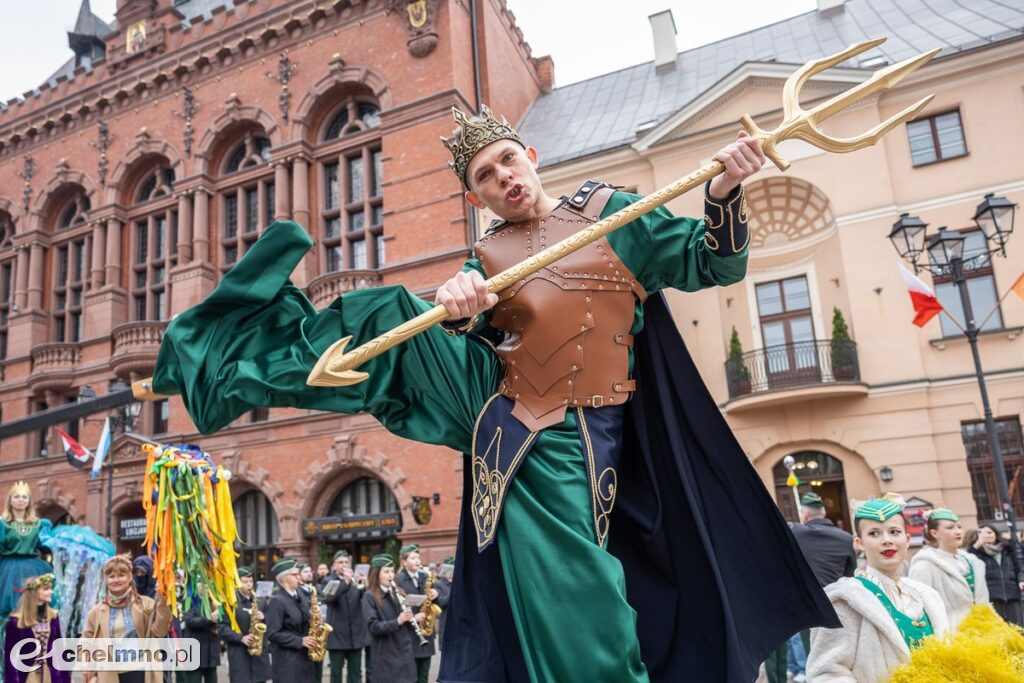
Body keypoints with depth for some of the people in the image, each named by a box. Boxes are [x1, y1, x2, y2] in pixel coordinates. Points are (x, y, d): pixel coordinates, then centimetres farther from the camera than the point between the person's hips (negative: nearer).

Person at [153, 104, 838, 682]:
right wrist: (455, 305, -23)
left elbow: (711, 261, 3)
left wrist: (725, 188, -17)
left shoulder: (607, 211, 5)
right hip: (501, 418, 3)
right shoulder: (487, 255, 11)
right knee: (399, 323, -8)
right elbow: (460, 334, 1)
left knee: (581, 614, -6)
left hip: (575, 438, -2)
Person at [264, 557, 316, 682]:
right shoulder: (277, 601, -16)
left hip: (304, 655, 7)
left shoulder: (300, 593, 8)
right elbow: (273, 634, -19)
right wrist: (300, 641, -19)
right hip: (287, 659, -7)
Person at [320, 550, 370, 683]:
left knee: (356, 672, 8)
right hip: (337, 634, -3)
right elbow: (327, 598, -21)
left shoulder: (356, 580, 10)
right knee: (336, 671, 4)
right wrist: (345, 582, -28)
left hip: (356, 634, 3)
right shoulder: (328, 581, 0)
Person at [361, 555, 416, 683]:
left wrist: (412, 618, -8)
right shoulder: (370, 596, -8)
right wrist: (397, 621, -29)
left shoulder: (396, 592, 9)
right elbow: (373, 626, -17)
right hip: (385, 655, -5)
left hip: (404, 651, 5)